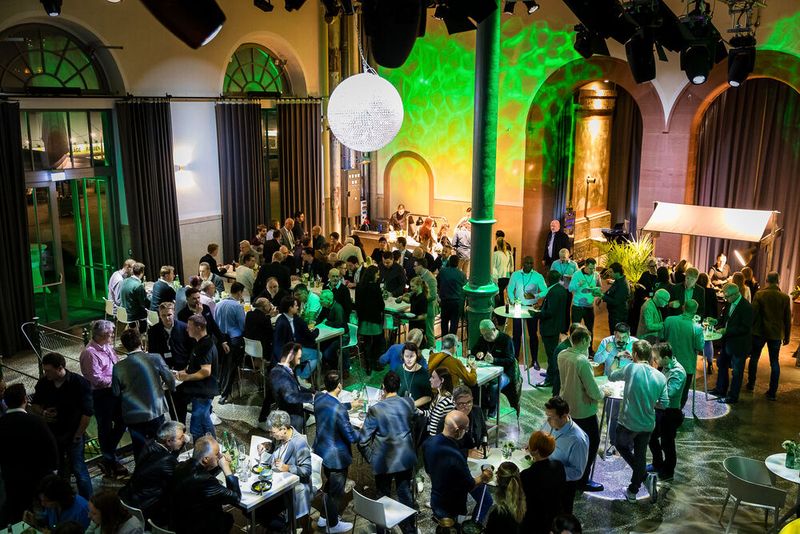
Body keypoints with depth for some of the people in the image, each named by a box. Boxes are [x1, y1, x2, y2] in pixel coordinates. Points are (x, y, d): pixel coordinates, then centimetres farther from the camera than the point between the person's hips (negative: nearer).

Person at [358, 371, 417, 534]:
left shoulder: (375, 410, -20)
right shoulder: (409, 403, -9)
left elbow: (363, 441, -16)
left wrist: (371, 458, 0)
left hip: (384, 461, -3)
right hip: (405, 458, 3)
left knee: (383, 497, 15)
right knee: (405, 494, 20)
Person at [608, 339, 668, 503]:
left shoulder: (631, 368, -16)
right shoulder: (660, 377, -5)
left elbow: (612, 377, 0)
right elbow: (665, 404, -1)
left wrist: (616, 359, 16)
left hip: (628, 422, -4)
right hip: (648, 424, 4)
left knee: (622, 447, 22)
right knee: (640, 455, 19)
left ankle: (646, 477, 8)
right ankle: (633, 491, 28)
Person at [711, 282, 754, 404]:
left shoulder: (746, 307, -23)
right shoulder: (730, 304, 0)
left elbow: (745, 328, -25)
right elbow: (724, 317, 15)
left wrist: (727, 330, -26)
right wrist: (718, 324, -4)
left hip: (739, 345, -9)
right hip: (727, 342, 9)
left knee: (737, 371, 6)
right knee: (722, 365, 22)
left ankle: (733, 396, 19)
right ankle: (720, 390, 39)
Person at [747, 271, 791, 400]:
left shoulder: (759, 294, -10)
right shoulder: (785, 297, -3)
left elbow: (753, 313, -9)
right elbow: (787, 319, 2)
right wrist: (787, 336, 12)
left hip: (759, 332, -1)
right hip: (776, 334, 1)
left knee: (754, 358, 15)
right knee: (775, 362, 7)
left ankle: (751, 384, 23)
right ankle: (772, 392, 7)